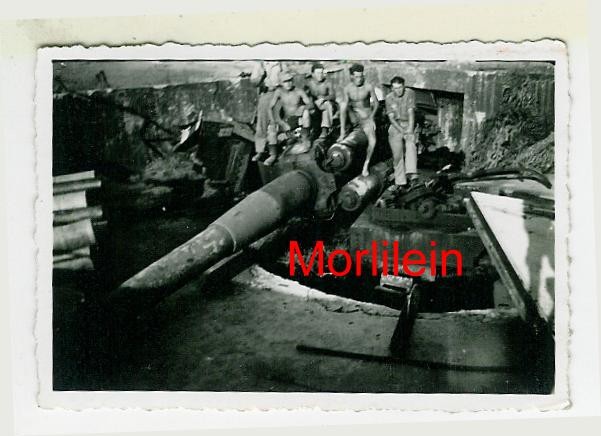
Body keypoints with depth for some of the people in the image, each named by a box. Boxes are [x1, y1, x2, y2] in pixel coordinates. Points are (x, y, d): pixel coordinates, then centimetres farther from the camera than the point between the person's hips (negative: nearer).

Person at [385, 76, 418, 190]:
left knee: (410, 145, -29)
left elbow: (411, 112, -14)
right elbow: (391, 118, -6)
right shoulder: (389, 98, -3)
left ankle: (411, 172, -41)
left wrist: (410, 129, -24)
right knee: (397, 154, -4)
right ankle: (399, 182, 3)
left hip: (408, 124, -1)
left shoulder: (410, 93, -8)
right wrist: (401, 130, -19)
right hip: (396, 126, 1)